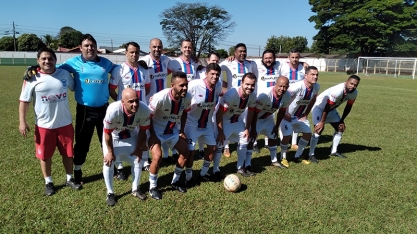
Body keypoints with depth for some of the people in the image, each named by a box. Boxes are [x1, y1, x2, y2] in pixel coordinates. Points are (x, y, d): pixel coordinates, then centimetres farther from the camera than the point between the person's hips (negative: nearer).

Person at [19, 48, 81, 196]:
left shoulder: (64, 74, -1)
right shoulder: (32, 78, -7)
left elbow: (75, 87, 16)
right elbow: (24, 101, -4)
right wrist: (22, 122, -9)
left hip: (65, 123, 2)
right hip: (43, 125, -2)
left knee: (68, 152, 13)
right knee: (45, 155, 11)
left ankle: (70, 179, 33)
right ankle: (48, 182, 30)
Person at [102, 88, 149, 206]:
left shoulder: (144, 109, -33)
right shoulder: (113, 110, -41)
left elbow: (142, 130, -13)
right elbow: (108, 133, -24)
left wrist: (138, 148, -3)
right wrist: (110, 152, -12)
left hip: (131, 135, 3)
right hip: (113, 135, -2)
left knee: (137, 160, 5)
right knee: (108, 162, -5)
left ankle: (135, 189, 28)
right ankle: (110, 193, 17)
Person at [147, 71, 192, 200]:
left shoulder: (187, 97, -18)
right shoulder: (160, 97, -33)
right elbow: (148, 116, -19)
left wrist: (182, 131, 3)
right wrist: (152, 135, -20)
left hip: (173, 131, 6)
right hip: (156, 131, -5)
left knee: (186, 152, 6)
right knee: (157, 157, -21)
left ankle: (175, 181, 27)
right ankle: (153, 187, 5)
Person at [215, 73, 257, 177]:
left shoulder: (253, 96, -16)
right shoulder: (231, 94, -36)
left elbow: (250, 112, 2)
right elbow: (219, 114, -29)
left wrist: (247, 129, 3)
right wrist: (220, 132, -25)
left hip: (237, 120, 7)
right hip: (223, 121, -7)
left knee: (244, 141, 10)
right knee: (219, 144, -12)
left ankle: (240, 167, 27)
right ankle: (216, 170, 7)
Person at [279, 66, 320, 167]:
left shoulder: (316, 87, -8)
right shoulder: (297, 86, -31)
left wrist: (306, 114, 5)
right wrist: (285, 114, -22)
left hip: (301, 116, 7)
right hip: (288, 115, -7)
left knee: (308, 134, 6)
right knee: (286, 136, -15)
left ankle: (298, 156, 24)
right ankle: (283, 158, 9)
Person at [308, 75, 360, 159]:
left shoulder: (354, 93, -12)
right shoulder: (338, 91, -35)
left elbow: (348, 107, 3)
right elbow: (327, 107, -29)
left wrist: (342, 120, 3)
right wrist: (322, 122, -24)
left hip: (331, 109, 8)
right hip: (319, 107, -8)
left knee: (340, 128, 8)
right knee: (319, 129, -19)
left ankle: (334, 151, 22)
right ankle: (311, 154, -11)